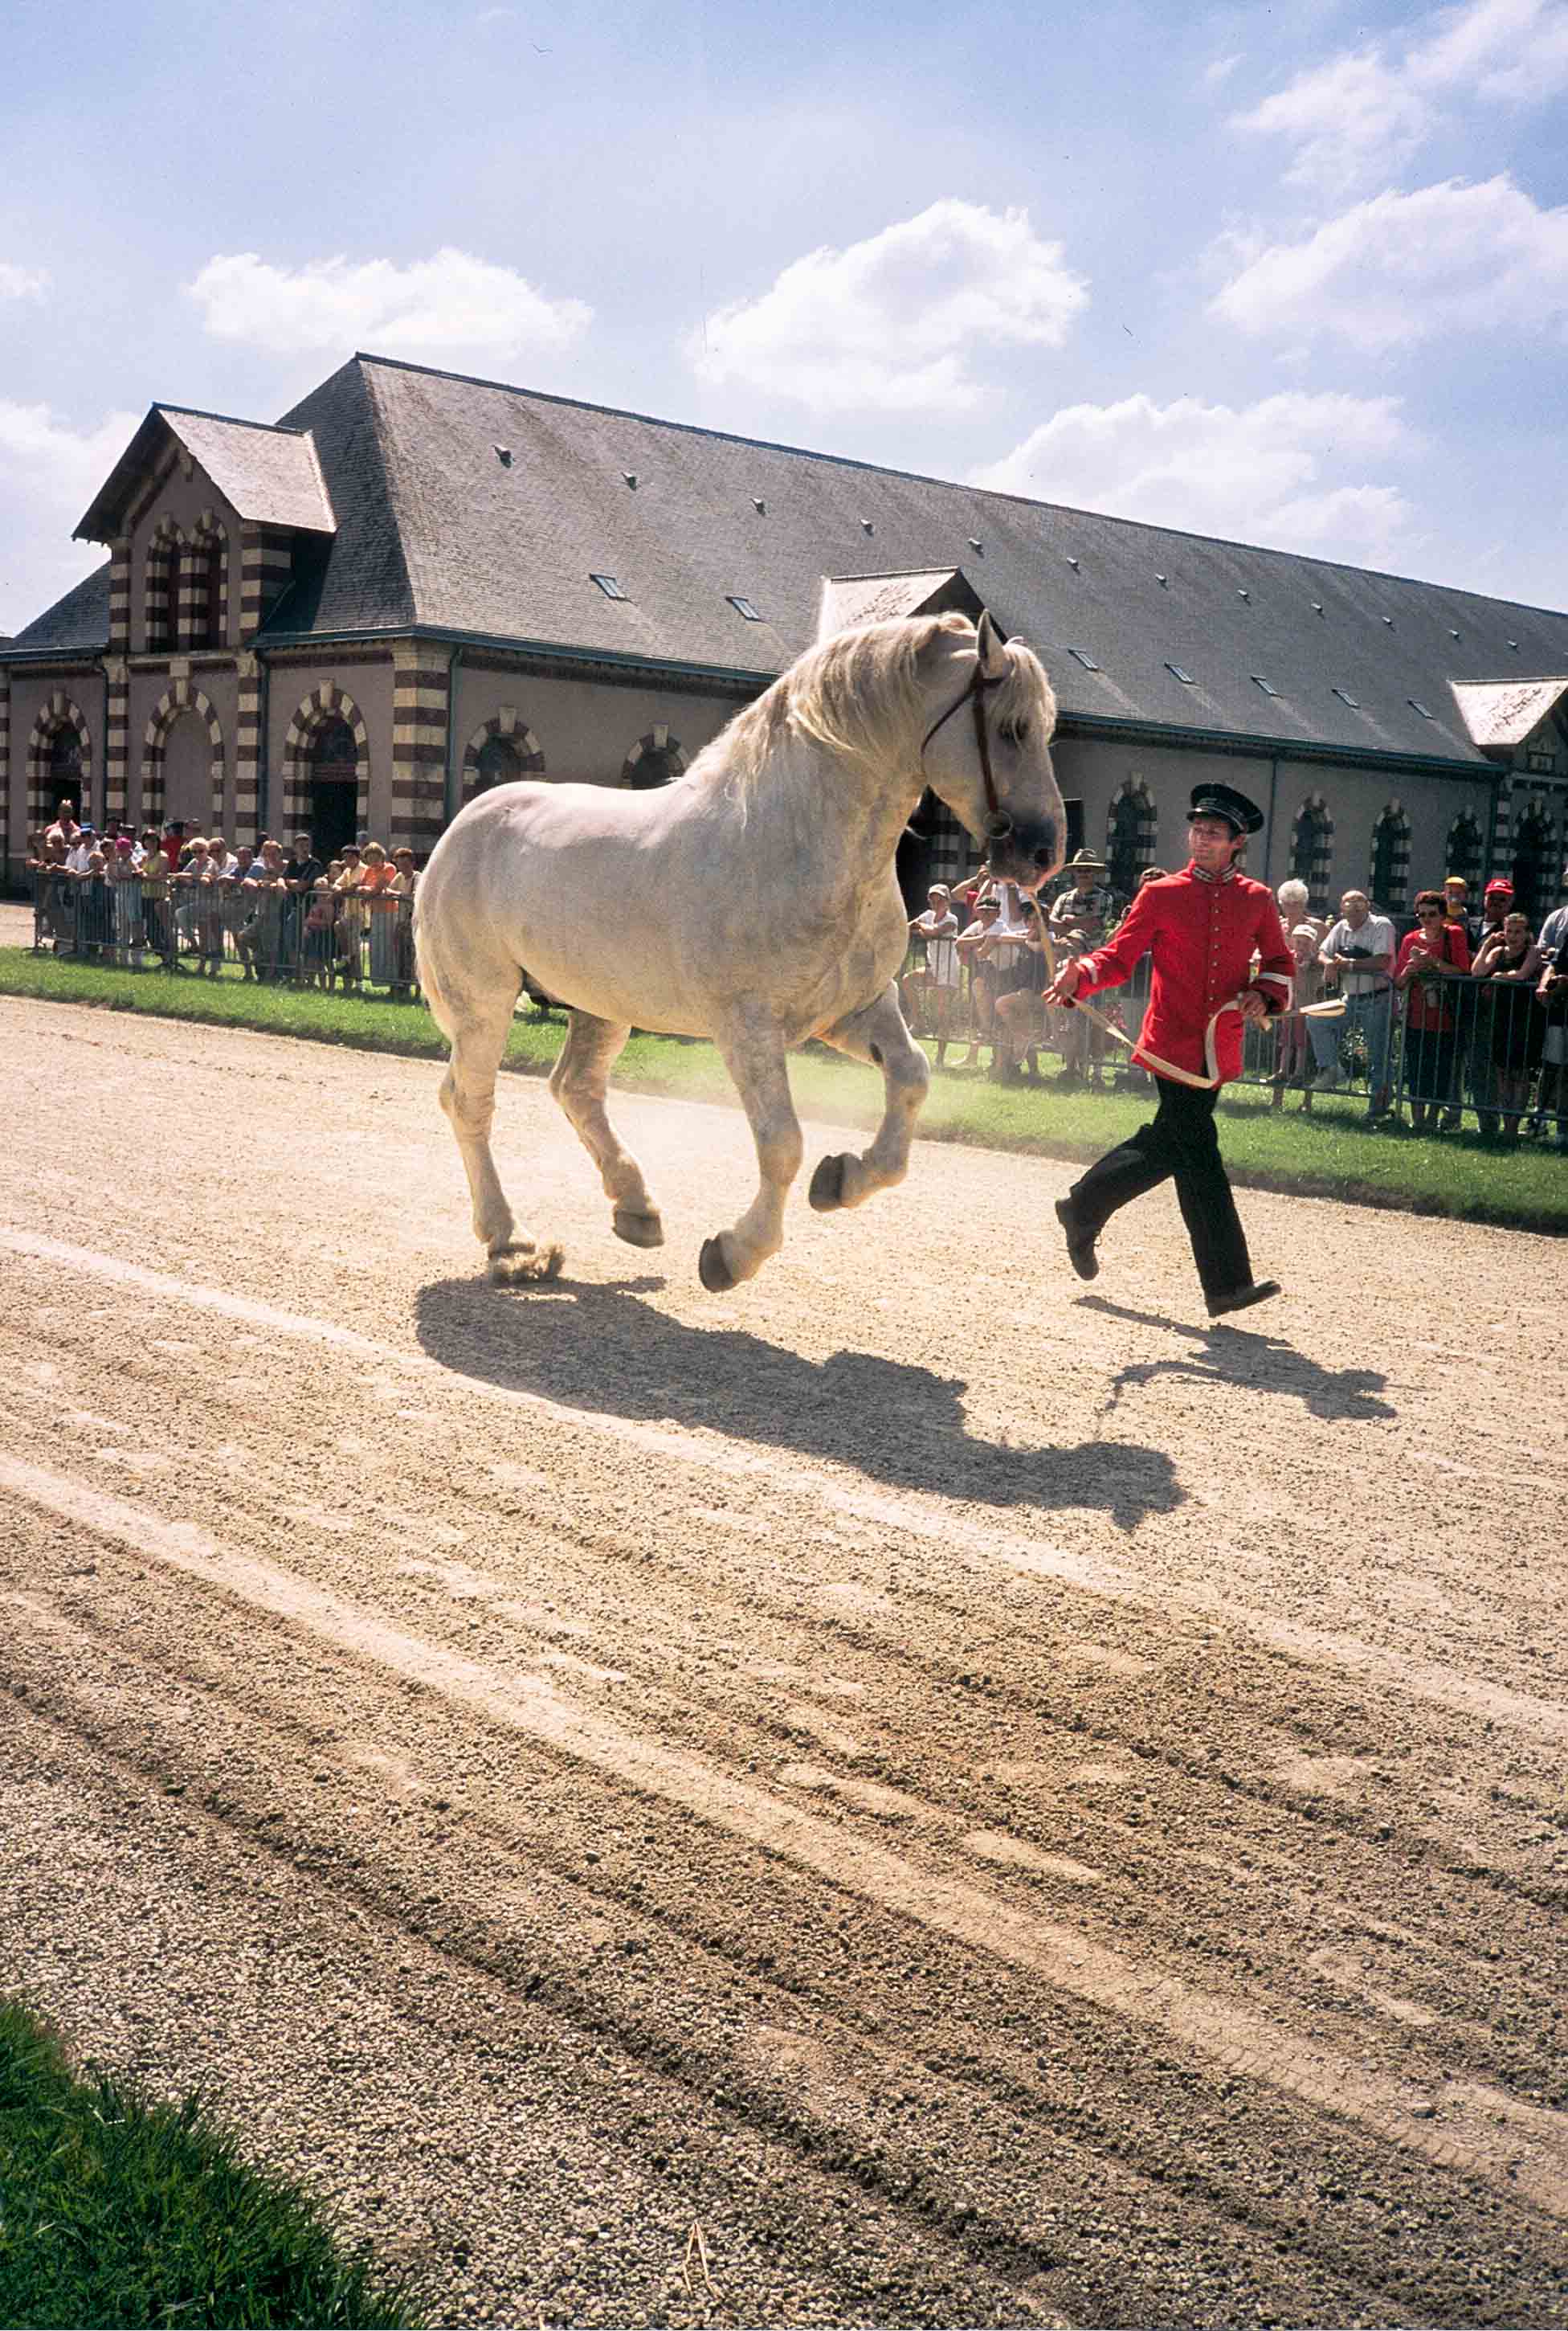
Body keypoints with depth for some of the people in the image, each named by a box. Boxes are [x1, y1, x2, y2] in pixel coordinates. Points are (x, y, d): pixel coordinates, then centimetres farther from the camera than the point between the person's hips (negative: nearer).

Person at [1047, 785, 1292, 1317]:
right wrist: (1079, 976, -21)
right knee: (1198, 1155, -6)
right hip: (1174, 1044, -4)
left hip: (1220, 1050, 4)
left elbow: (1279, 962, 18)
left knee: (1166, 1144, 10)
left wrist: (1264, 994, -3)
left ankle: (1082, 1210, 29)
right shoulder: (1160, 895, 0)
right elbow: (1119, 957, -1)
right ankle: (1228, 1284, -2)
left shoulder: (1257, 900, 9)